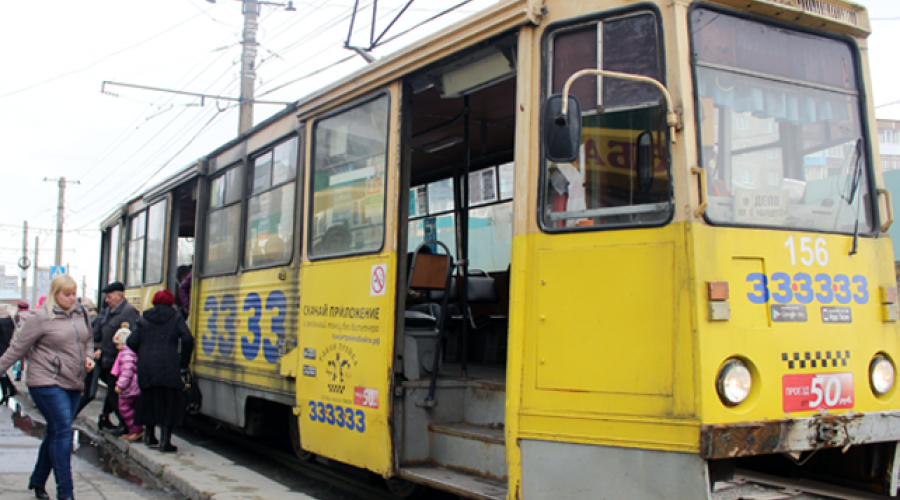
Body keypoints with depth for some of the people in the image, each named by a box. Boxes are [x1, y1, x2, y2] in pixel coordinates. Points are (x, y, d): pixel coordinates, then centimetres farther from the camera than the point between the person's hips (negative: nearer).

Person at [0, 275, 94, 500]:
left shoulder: (81, 314, 8)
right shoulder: (42, 318, -9)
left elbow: (88, 340, 23)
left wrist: (88, 357, 5)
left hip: (73, 384, 6)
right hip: (47, 383, -6)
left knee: (55, 432, 14)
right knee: (63, 432, -12)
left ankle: (38, 481, 31)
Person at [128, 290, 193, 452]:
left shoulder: (143, 319, 8)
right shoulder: (176, 317, 1)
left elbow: (132, 342, 1)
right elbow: (187, 340, -11)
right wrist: (183, 362, 0)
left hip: (146, 367, 3)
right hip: (169, 369, -3)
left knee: (148, 400, 18)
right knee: (169, 403, 1)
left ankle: (149, 436, 26)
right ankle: (165, 440, -5)